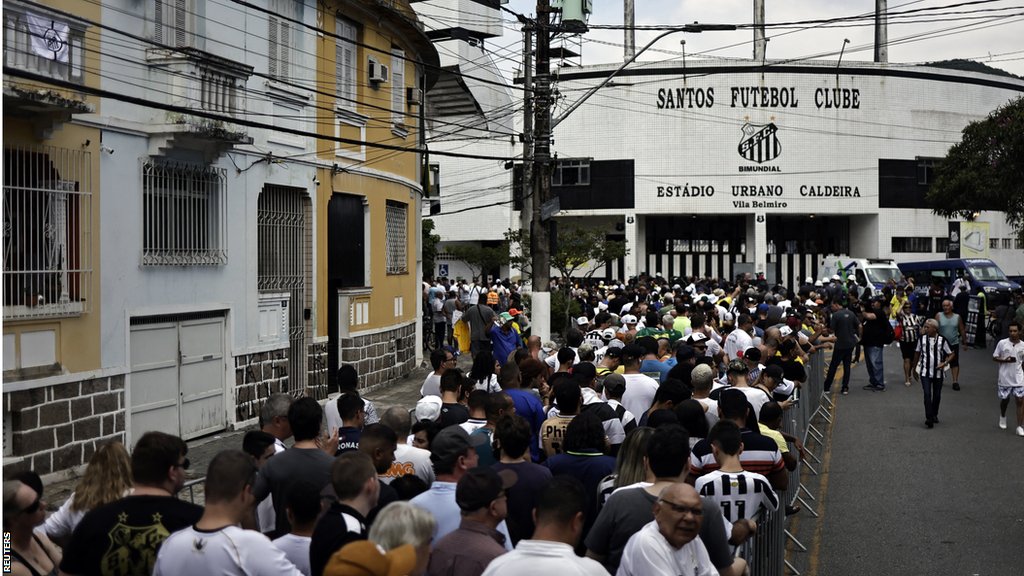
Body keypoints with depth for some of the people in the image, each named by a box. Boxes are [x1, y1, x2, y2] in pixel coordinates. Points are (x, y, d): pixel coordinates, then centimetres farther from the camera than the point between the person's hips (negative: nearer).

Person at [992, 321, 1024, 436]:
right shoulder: (1002, 343, -6)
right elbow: (994, 357, 1)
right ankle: (1002, 417, 44)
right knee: (1004, 399, 15)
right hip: (1005, 378, 0)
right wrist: (1004, 360, -16)